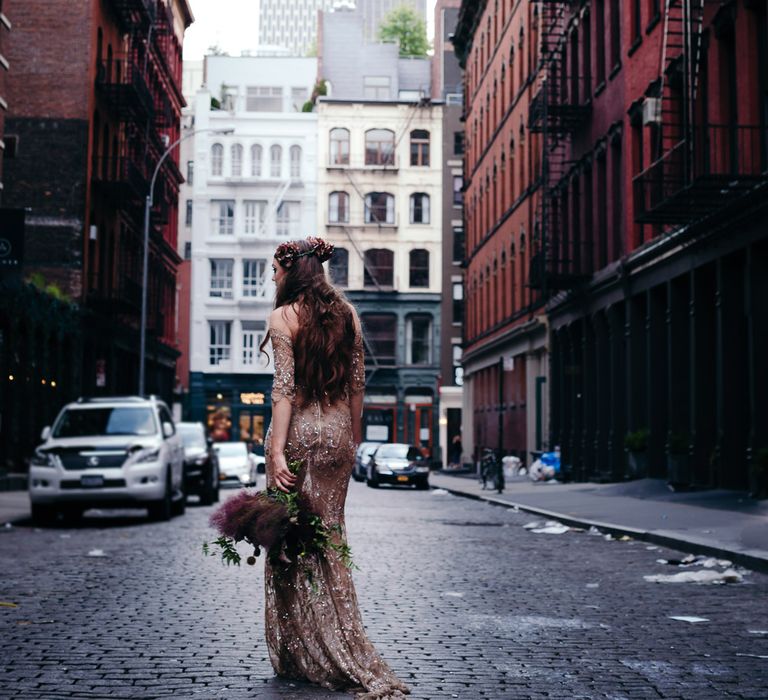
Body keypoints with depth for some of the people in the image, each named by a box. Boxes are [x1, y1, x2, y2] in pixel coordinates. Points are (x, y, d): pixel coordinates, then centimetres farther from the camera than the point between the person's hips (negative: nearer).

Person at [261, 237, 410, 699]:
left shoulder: (283, 317, -6)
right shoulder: (347, 314, 10)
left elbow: (285, 387, -14)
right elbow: (357, 385, 10)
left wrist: (277, 450, -16)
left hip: (299, 432, -5)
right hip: (338, 433, 5)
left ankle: (300, 656, 9)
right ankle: (346, 654, 15)